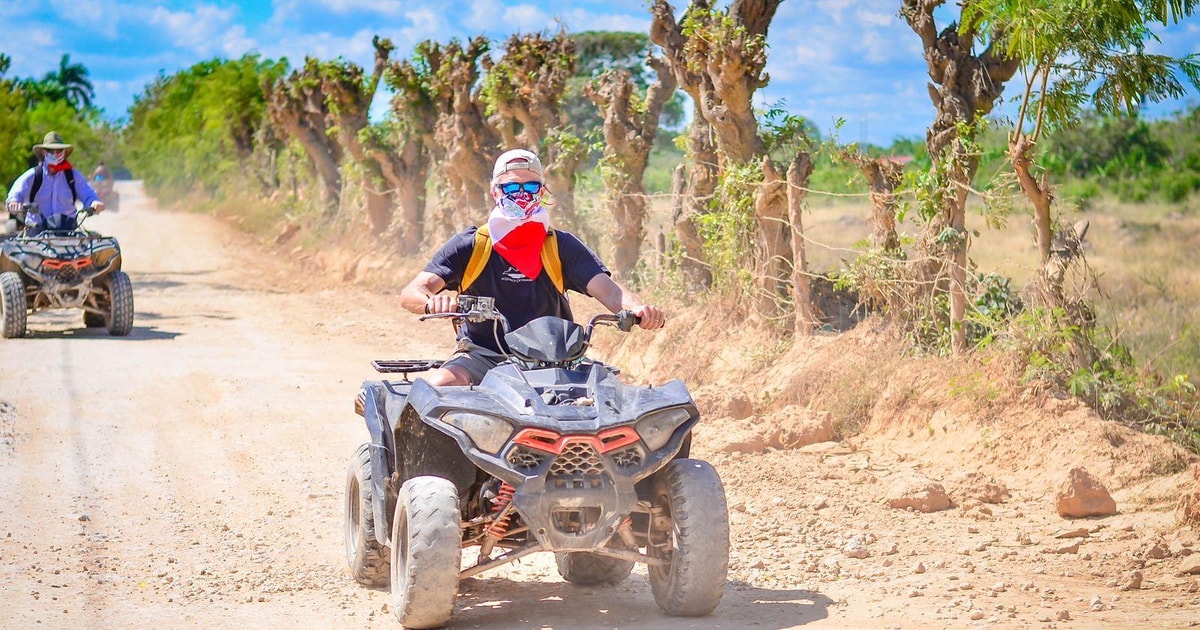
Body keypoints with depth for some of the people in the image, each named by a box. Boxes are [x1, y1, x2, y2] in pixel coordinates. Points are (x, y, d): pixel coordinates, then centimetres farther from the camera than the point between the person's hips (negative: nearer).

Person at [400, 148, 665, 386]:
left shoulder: (563, 246, 5)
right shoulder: (468, 245, 3)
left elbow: (606, 288, -9)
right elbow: (411, 293, -7)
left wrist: (638, 308, -34)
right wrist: (432, 302, -34)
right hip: (483, 355, -1)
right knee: (438, 385, -31)